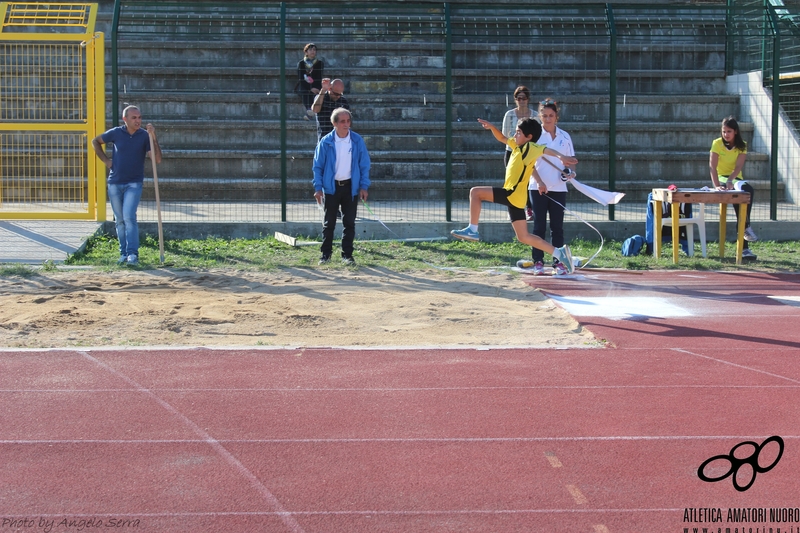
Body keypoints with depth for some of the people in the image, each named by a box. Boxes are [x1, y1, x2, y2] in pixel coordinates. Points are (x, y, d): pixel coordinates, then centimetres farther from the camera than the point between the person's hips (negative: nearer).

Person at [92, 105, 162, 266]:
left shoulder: (145, 136, -6)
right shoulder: (116, 133, -2)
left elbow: (157, 159, -16)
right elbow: (95, 141, 14)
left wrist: (154, 137, -24)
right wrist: (105, 160, 5)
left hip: (134, 183, -2)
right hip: (115, 183, 2)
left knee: (129, 217, -17)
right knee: (120, 220, 8)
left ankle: (133, 254, -17)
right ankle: (124, 253, 18)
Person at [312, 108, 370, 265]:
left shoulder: (357, 140, -1)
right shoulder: (326, 142, -5)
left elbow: (364, 165, 3)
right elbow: (318, 166, 0)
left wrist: (364, 186, -3)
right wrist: (318, 187, -7)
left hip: (351, 187, 1)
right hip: (331, 187, -1)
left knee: (349, 223, 4)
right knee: (328, 223, 6)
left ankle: (347, 255, 11)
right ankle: (325, 254, 15)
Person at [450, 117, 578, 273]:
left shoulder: (530, 147, -9)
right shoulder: (517, 145, 16)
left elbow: (546, 150, -27)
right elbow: (501, 138, 29)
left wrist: (561, 156, -46)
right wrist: (491, 127, 11)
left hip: (512, 193, -10)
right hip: (514, 198, 10)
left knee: (475, 192, -9)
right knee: (524, 237, 11)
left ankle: (472, 230, -8)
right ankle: (559, 253, 9)